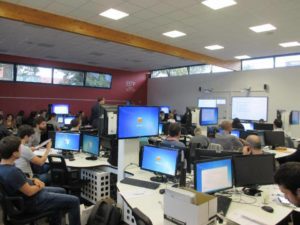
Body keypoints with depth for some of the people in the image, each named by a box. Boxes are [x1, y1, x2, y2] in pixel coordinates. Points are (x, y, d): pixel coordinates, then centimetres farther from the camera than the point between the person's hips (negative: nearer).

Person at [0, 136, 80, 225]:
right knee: (74, 201, -6)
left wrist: (33, 180, -2)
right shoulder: (12, 171, -34)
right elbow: (30, 192, -26)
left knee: (61, 191, 28)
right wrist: (40, 186, -7)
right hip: (33, 202, -10)